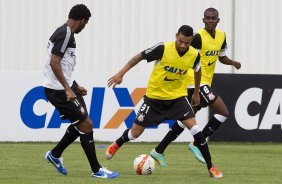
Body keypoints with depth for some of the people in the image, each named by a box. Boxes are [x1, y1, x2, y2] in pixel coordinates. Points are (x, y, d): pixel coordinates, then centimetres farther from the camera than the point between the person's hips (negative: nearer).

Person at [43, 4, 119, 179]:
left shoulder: (64, 32, 14)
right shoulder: (65, 34, -17)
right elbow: (54, 63, -25)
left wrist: (75, 86, 29)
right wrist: (68, 89, -27)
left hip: (65, 86, 10)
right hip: (59, 90, -10)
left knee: (81, 123, 19)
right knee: (86, 124, -6)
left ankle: (55, 154, 28)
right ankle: (97, 170, -1)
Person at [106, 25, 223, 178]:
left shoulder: (194, 55, -12)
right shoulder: (163, 49, -22)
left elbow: (197, 71, 12)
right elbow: (139, 57, -12)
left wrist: (196, 92, 21)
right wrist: (121, 74, -18)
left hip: (177, 97, 1)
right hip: (154, 96, -1)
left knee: (194, 128, -17)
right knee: (135, 133, 5)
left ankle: (210, 167, -8)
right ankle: (116, 145, 41)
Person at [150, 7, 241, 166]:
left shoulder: (221, 36, 10)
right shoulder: (199, 37, -15)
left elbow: (222, 57, 23)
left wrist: (233, 62, 3)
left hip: (205, 83, 9)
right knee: (223, 112, -15)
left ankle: (159, 151, 22)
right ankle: (197, 144, -6)